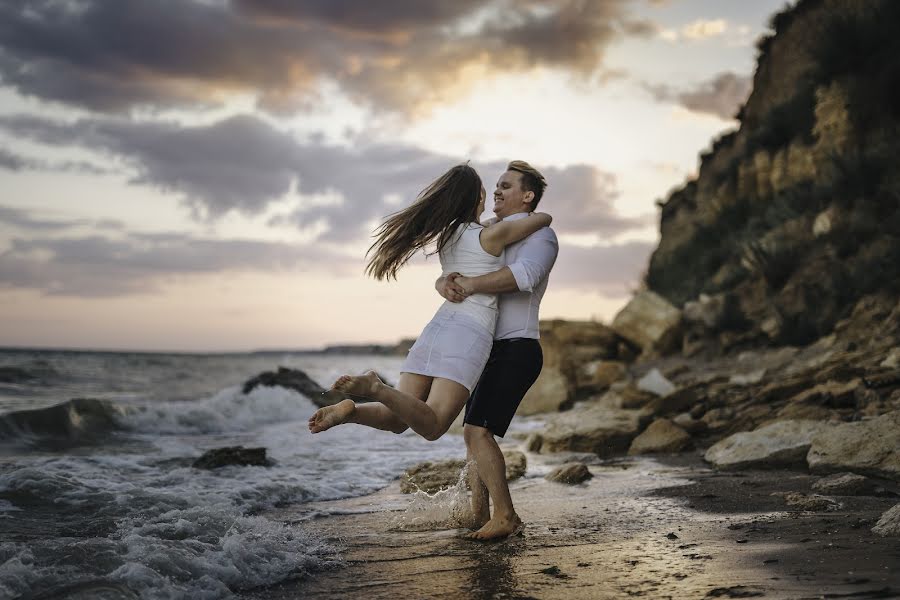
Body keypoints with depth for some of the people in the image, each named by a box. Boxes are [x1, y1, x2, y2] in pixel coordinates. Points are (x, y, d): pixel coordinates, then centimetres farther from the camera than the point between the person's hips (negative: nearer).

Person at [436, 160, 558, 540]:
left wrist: (470, 285, -31)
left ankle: (503, 515, -9)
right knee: (474, 434, 11)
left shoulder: (541, 236, -8)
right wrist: (446, 284, -19)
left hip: (516, 352, -9)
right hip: (494, 352, 9)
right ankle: (478, 514, 18)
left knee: (478, 432, -17)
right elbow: (450, 277, 5)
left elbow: (523, 275, -32)